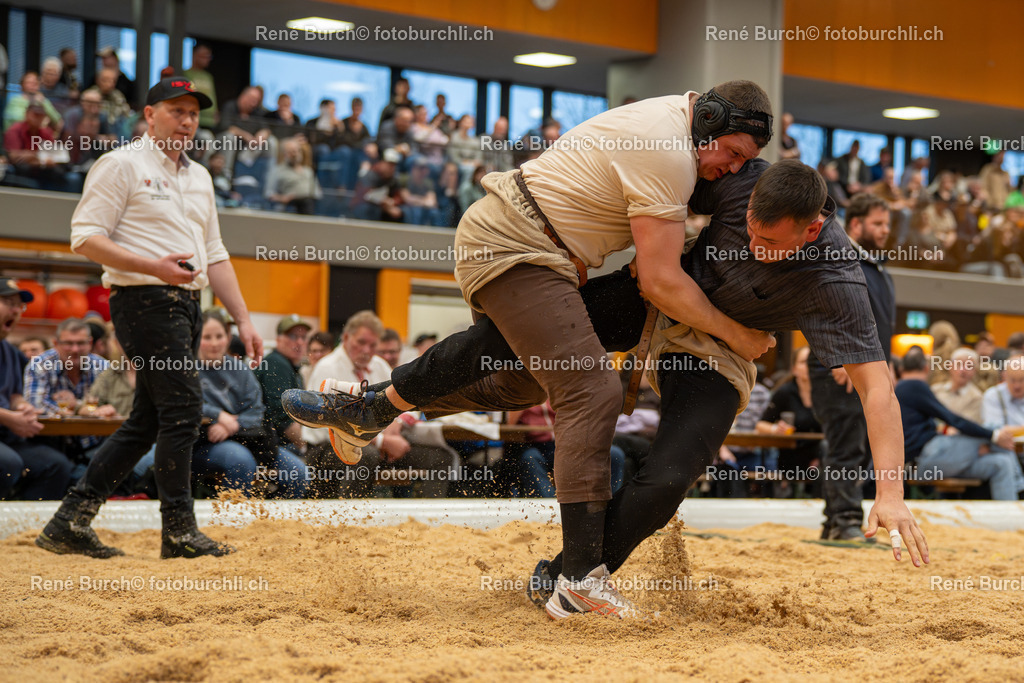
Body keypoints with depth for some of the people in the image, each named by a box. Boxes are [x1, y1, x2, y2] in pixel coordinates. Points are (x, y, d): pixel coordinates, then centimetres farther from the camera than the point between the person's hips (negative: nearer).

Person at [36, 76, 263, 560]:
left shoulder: (199, 177, 21)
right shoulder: (120, 165, -3)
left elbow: (214, 256, 22)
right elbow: (85, 238, -11)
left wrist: (242, 319, 14)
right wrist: (154, 267, -21)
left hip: (187, 305, 8)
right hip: (144, 300, -8)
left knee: (148, 421, 7)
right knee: (183, 407, -13)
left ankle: (69, 523, 12)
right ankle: (179, 530, -5)